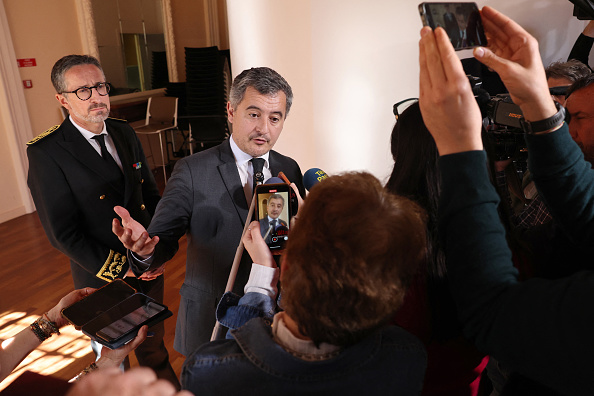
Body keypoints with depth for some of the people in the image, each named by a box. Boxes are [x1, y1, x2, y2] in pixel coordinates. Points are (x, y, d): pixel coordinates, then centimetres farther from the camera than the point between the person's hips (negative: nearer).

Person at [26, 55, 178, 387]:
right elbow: (63, 234, -17)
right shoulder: (46, 153, -17)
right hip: (105, 279, -4)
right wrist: (122, 269, -18)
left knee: (154, 346, 24)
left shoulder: (125, 133, 1)